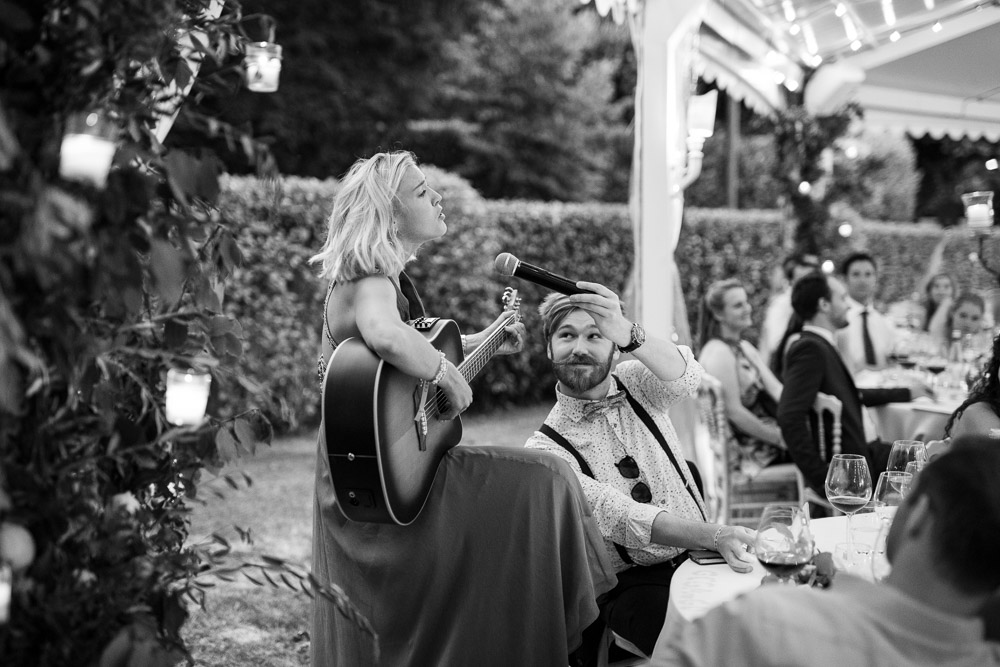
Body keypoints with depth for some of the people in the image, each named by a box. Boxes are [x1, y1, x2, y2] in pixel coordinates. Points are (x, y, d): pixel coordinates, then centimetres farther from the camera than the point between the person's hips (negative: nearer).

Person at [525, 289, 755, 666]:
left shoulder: (635, 384, 6)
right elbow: (621, 515, -19)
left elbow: (686, 377, -16)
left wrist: (628, 334, -34)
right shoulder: (547, 449, -6)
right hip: (633, 586, -4)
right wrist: (715, 536, -33)